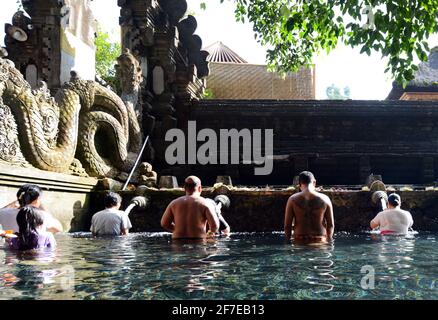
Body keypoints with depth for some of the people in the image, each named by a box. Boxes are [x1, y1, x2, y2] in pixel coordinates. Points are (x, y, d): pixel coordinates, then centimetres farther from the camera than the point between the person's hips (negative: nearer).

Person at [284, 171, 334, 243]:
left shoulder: (293, 199, 0)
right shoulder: (325, 199, 2)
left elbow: (287, 225, 0)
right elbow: (331, 225, 6)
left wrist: (288, 240, 13)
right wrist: (328, 240, 20)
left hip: (299, 242, 0)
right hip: (320, 241, 1)